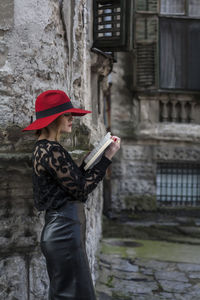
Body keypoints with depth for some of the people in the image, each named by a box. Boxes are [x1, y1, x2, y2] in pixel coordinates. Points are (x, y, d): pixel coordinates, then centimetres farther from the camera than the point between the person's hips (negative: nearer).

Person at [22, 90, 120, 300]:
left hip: (58, 228, 10)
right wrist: (107, 157, -10)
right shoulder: (51, 150, -17)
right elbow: (81, 189, -15)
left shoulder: (42, 148, 13)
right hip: (65, 230, -10)